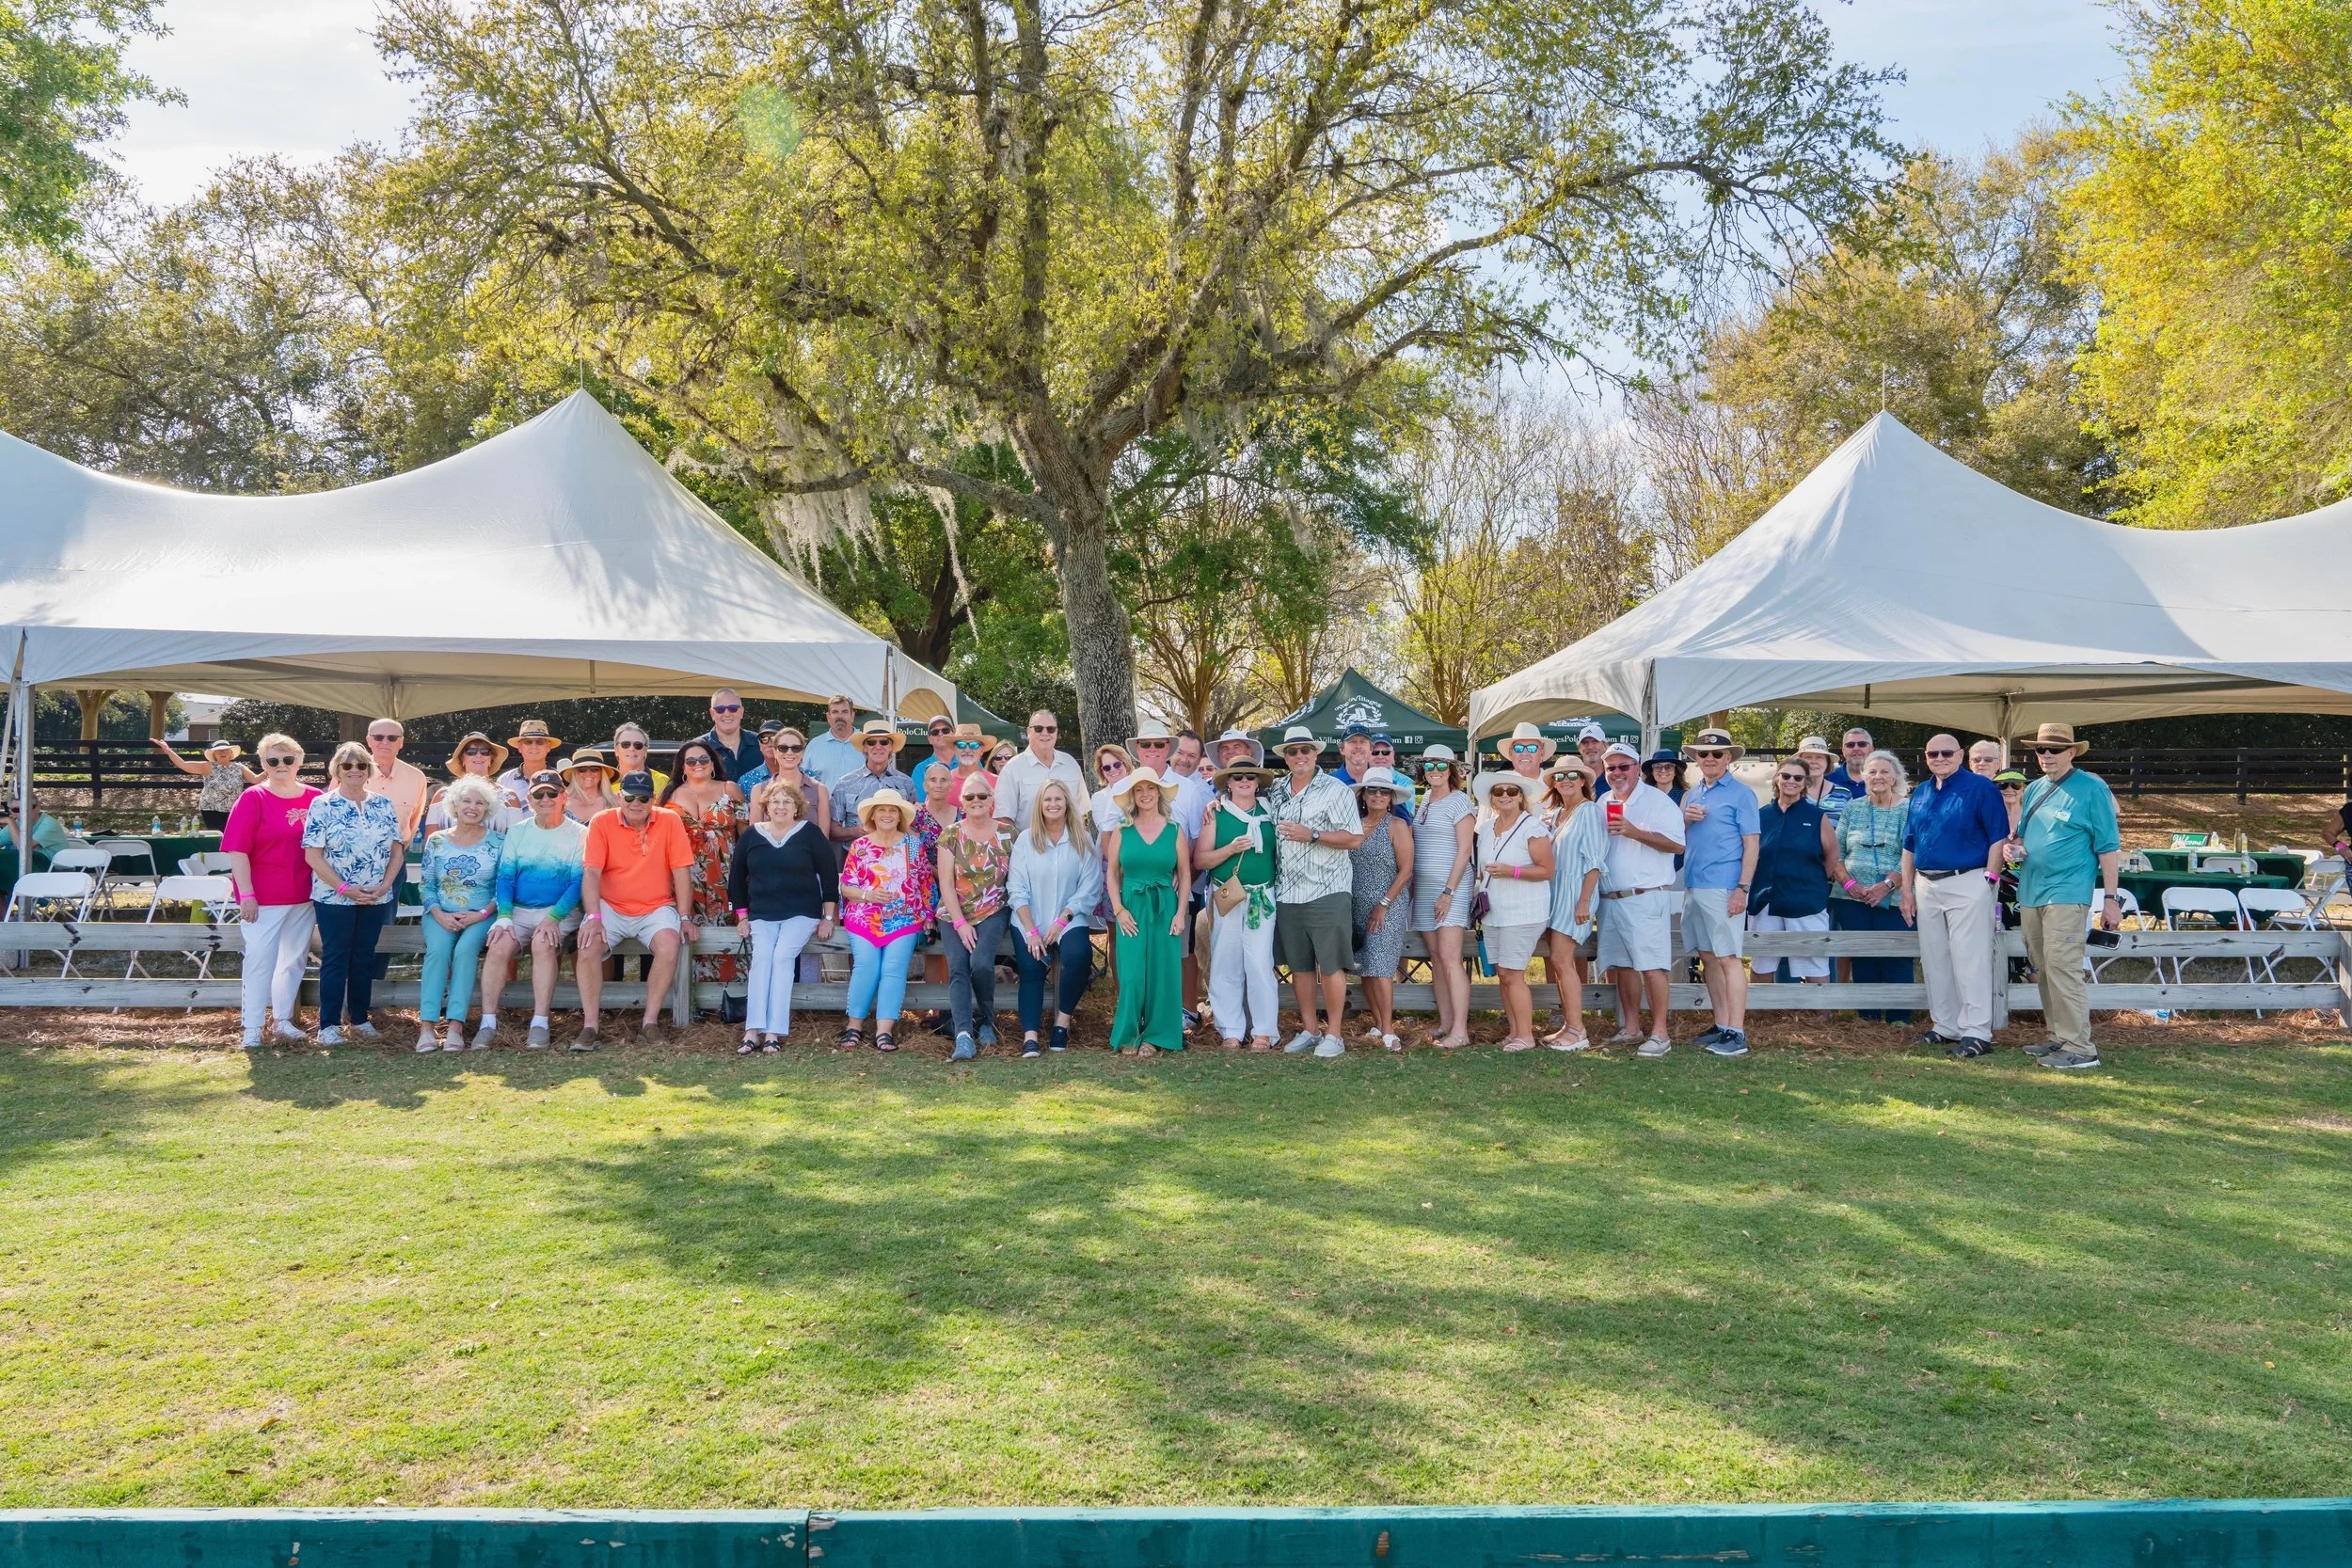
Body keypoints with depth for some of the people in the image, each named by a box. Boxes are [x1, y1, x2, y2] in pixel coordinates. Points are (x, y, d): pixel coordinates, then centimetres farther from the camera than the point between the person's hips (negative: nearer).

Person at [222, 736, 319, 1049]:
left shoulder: (315, 799, 3)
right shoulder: (252, 799, -6)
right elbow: (237, 850, -10)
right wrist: (246, 894, -15)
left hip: (304, 896, 4)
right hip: (263, 898, -4)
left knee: (295, 958, 13)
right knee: (260, 959, -2)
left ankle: (282, 1020, 26)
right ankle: (252, 1029, 5)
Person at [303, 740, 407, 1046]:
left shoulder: (385, 805, 6)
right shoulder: (322, 806, -5)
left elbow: (397, 850, 7)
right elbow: (313, 855, -9)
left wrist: (384, 886, -7)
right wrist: (345, 889, -15)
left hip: (377, 897, 4)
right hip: (333, 897, -3)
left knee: (365, 958, 10)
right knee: (335, 959, 1)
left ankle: (360, 1019, 20)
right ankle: (328, 1025, 7)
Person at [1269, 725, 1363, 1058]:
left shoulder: (1334, 790, -4)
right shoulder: (1276, 790, 12)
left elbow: (1354, 838, -9)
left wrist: (1311, 835, -17)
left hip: (1327, 892, -5)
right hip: (1287, 892, 5)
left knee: (1330, 965, -3)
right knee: (1299, 965, 10)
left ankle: (1334, 1034, 4)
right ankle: (1309, 1030, 20)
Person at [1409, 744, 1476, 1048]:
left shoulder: (1459, 801, -6)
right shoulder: (1425, 803, 16)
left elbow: (1464, 850, -11)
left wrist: (1449, 892, -16)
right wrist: (1411, 888, 13)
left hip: (1451, 887, -8)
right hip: (1423, 888, 8)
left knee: (1450, 958, -14)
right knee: (1436, 959, 7)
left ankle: (1460, 1030, -15)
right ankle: (1445, 1024, 11)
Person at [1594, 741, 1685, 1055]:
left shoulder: (1656, 801, -5)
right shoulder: (1603, 803, 16)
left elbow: (1677, 843, -14)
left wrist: (1635, 832, -20)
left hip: (1646, 897, -7)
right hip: (1610, 898, 7)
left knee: (1650, 966, -8)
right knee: (1622, 965, 11)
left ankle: (1660, 1032, -4)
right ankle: (1630, 1028, 19)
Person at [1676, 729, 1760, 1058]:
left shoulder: (1741, 794, -2)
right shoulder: (1691, 795, 16)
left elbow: (1751, 844, -7)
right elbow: (1677, 841, 19)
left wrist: (1742, 888, -15)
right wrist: (1685, 820, -2)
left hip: (1723, 888, -7)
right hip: (1693, 886, 7)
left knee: (1728, 958, -8)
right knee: (1709, 957, 10)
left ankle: (1736, 1034, -7)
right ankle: (1721, 1025, 17)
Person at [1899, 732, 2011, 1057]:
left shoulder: (1981, 788, -5)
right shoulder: (1920, 793, 14)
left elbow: (1998, 837, -8)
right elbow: (1909, 846, 17)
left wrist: (1989, 880, -14)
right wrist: (1907, 890, 12)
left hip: (1967, 884, -7)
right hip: (1927, 886, 7)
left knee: (1970, 961, -7)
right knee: (1934, 961, 11)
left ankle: (1976, 1032, -4)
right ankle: (1945, 1026, 21)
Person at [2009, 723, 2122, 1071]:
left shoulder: (2091, 788, -4)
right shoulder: (2034, 790, 15)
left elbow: (2108, 846, -6)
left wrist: (2110, 898, -10)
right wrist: (2012, 846, 2)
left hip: (2066, 894, -7)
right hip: (2030, 893, 7)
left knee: (2062, 967, -13)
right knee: (2042, 971, 11)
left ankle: (2079, 1047, -9)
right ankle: (2057, 1037, 21)